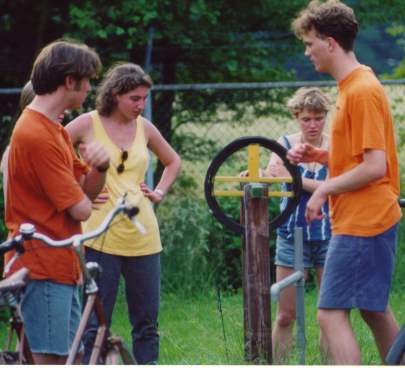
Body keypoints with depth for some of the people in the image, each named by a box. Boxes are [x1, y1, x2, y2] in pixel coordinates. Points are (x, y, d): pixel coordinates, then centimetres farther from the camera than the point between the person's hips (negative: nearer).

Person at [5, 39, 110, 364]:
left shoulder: (54, 130, 15)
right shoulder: (37, 136, -19)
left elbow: (88, 192, 15)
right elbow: (81, 209, -19)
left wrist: (99, 167, -6)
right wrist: (82, 197, 5)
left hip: (62, 266, 10)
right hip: (43, 268, -10)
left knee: (67, 359, 12)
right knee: (50, 360, -11)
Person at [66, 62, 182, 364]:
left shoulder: (144, 127, 10)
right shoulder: (88, 124, -2)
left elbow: (173, 162, 27)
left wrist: (160, 192, 13)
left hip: (143, 237, 4)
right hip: (101, 236, -4)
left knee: (147, 322, 7)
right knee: (96, 324, -3)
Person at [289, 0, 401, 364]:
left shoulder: (361, 91, -18)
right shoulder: (355, 85, 13)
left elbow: (374, 167, -21)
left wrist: (324, 189, -13)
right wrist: (319, 155, 7)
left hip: (361, 224, -11)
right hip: (370, 220, 11)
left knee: (332, 314, -13)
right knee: (374, 308, 17)